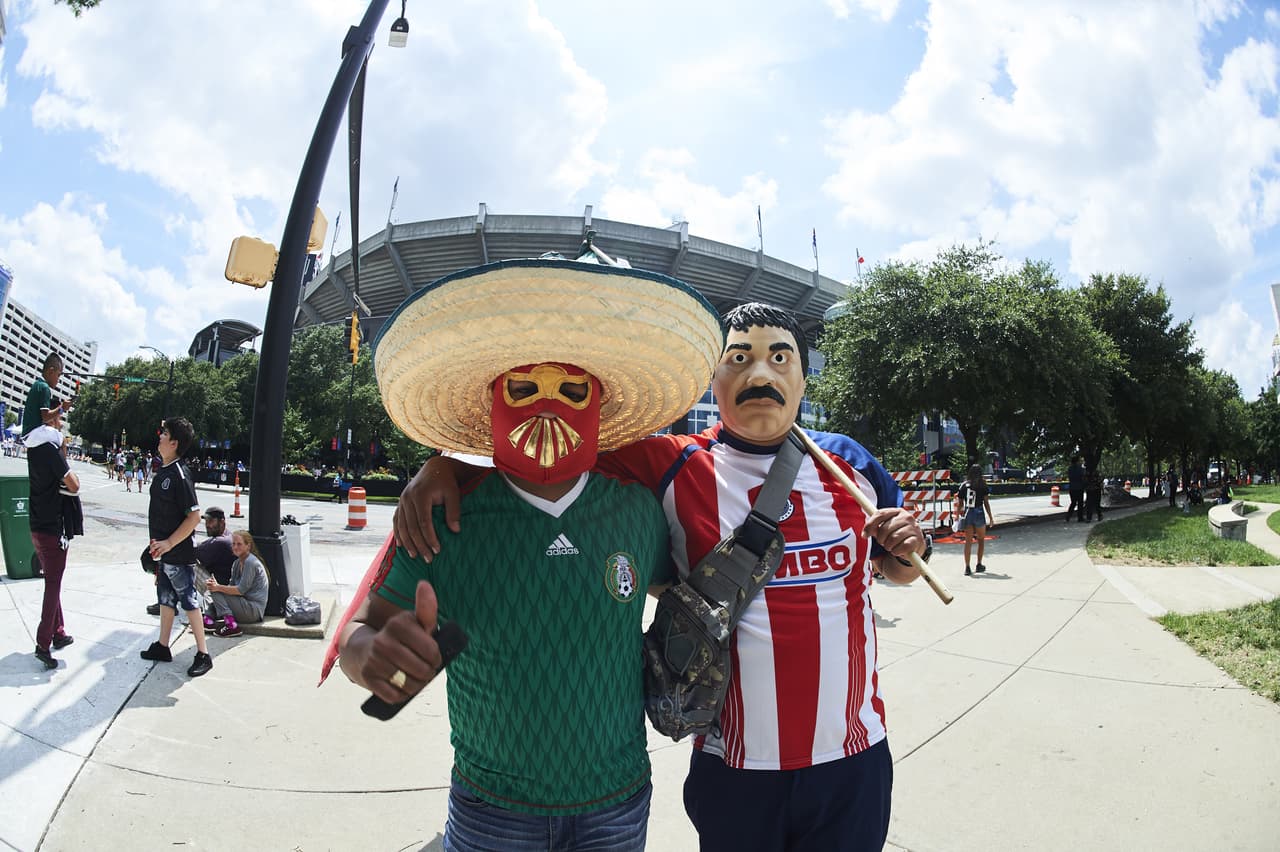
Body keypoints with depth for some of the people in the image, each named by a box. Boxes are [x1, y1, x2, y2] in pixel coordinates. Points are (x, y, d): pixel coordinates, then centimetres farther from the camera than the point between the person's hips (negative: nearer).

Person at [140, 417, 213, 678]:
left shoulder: (179, 475, -19)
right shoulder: (163, 472, 9)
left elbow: (194, 515, -23)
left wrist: (169, 543, -22)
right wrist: (158, 544, 18)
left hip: (179, 554, -9)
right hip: (163, 552, 9)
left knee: (189, 602, -2)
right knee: (165, 599, 19)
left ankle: (203, 654, 6)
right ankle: (162, 647, 32)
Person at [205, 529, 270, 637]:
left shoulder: (250, 562, -13)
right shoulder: (237, 563, 15)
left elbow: (241, 590, -17)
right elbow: (232, 586, 7)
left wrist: (218, 587, -17)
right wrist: (216, 585, -10)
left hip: (254, 610, -9)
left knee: (216, 593, -15)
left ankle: (230, 624, -22)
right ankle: (208, 618, -6)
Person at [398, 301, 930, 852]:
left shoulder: (848, 461, 0)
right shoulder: (672, 467, -9)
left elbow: (899, 568, 15)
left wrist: (908, 545, -8)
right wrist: (444, 463, -21)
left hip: (855, 761, 3)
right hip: (735, 768, -2)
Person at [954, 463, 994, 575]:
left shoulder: (963, 485, 1)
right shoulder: (982, 486, -5)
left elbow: (959, 504, 2)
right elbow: (986, 503, -5)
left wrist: (957, 517, 8)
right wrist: (991, 517, 3)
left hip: (967, 514, 2)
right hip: (979, 514, -2)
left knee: (968, 541, 5)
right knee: (981, 540, 17)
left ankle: (967, 568, 1)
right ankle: (979, 565, 20)